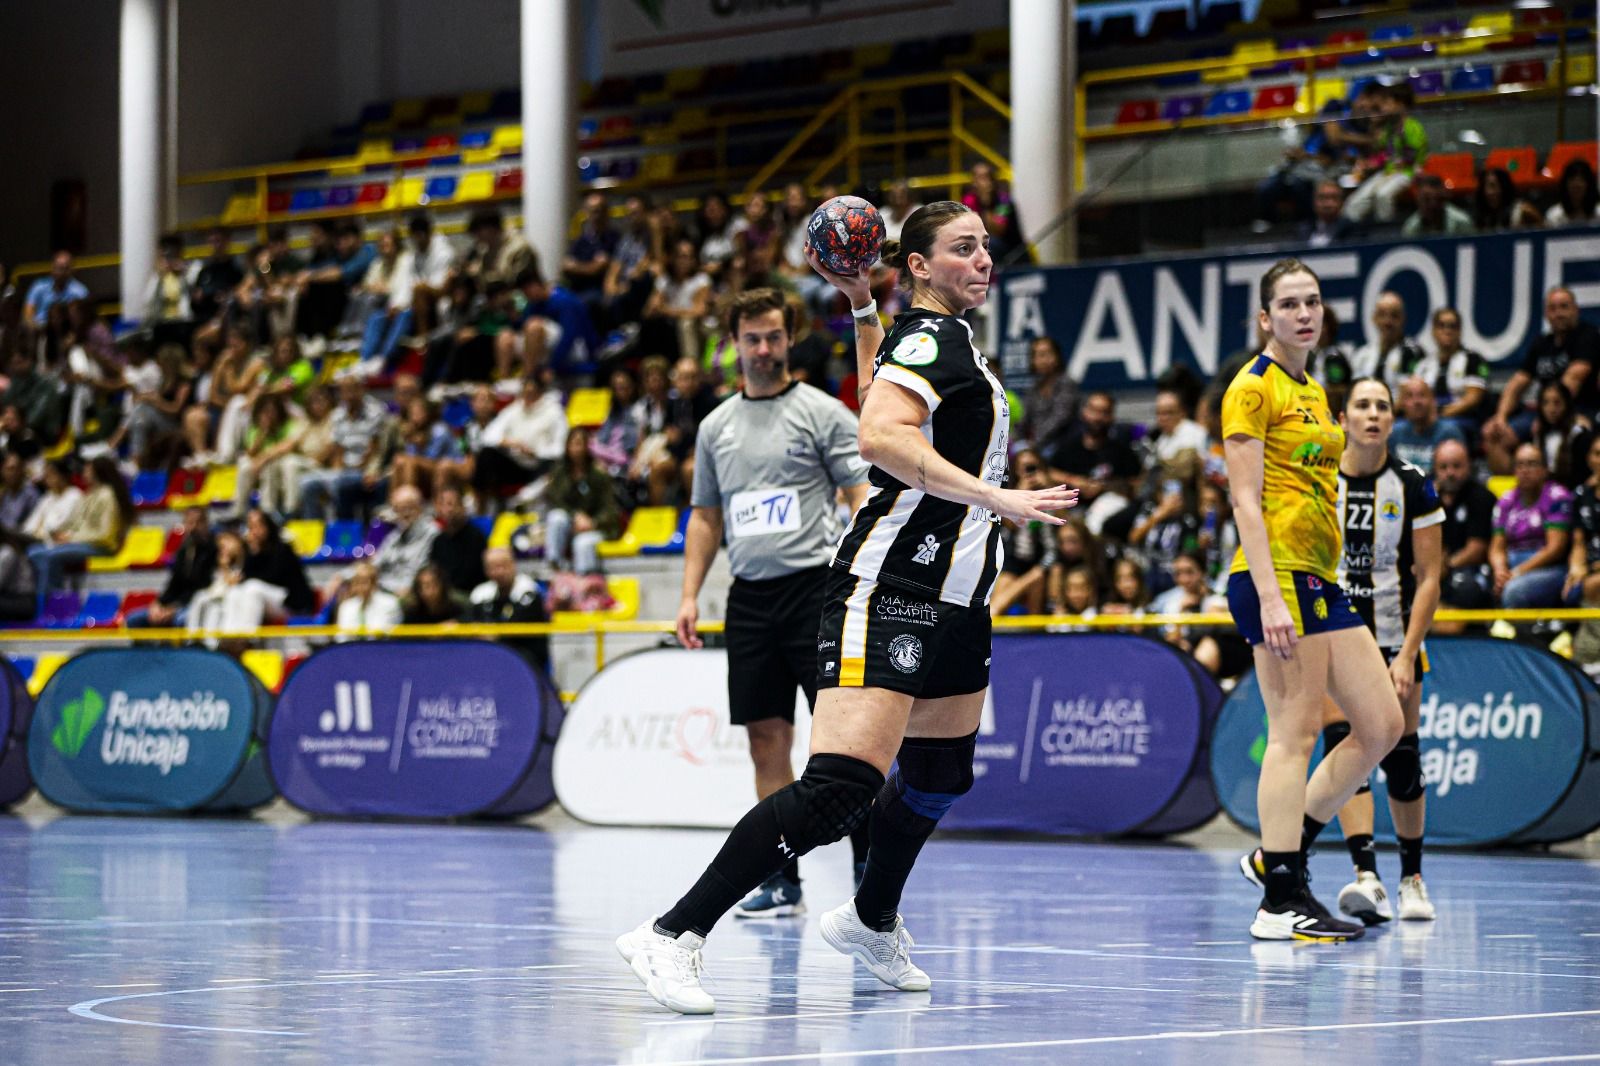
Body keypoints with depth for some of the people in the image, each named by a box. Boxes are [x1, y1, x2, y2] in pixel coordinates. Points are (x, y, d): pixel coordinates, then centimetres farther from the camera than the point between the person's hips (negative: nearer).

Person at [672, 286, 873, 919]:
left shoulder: (823, 412, 1)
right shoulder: (717, 427, 15)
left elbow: (862, 499, -2)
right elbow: (705, 516, 19)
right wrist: (690, 595, 9)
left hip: (815, 585, -5)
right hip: (750, 598, 5)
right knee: (767, 741, 4)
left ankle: (869, 865, -3)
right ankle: (782, 883, 8)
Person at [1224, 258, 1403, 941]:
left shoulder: (1315, 393, 20)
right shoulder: (1253, 388, -7)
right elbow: (1246, 501, -13)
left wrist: (1321, 579, 20)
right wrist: (1269, 597, -21)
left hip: (1319, 578, 9)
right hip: (1276, 576, -9)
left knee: (1381, 726, 7)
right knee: (1294, 735, -10)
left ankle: (1279, 853, 15)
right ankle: (1281, 903, -6)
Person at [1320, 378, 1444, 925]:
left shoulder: (1413, 485, -6)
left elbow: (1429, 577, -5)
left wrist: (1408, 654, -13)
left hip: (1395, 635, 0)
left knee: (1401, 756, 2)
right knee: (1342, 742, -17)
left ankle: (1412, 878, 22)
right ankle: (1368, 879, -26)